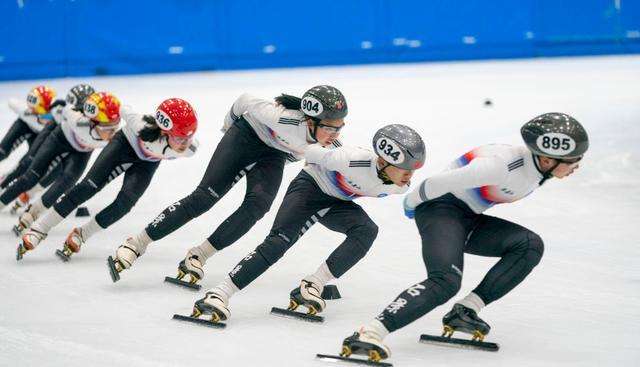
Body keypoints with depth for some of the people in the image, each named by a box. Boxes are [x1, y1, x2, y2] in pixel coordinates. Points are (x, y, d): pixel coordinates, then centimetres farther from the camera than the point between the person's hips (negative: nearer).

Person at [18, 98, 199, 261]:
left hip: (148, 163, 3)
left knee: (124, 203, -16)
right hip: (126, 143, -3)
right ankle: (39, 229, -6)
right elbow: (125, 111, -21)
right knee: (88, 187, -13)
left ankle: (80, 235, 3)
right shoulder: (144, 128, -42)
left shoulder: (189, 148, -34)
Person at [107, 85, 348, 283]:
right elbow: (246, 101, -18)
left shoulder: (329, 143, -25)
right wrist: (230, 123, -2)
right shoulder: (284, 118, -38)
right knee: (205, 197, -15)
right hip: (247, 136, -4)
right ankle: (135, 245, -9)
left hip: (273, 155, 4)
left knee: (258, 205, -22)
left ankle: (198, 257, -12)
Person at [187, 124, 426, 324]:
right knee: (278, 241, -23)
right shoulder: (354, 161, -38)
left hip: (337, 203, 6)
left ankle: (312, 286, -23)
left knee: (367, 231, -24)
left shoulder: (399, 187, -18)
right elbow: (315, 154, -19)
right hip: (310, 187, -6)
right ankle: (219, 295, -28)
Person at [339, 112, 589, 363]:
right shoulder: (504, 164, -30)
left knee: (530, 245, -9)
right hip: (441, 209, -9)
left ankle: (466, 311, -10)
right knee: (446, 281, -30)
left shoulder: (540, 166, -2)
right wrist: (413, 203, -6)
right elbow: (445, 181, -22)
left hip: (469, 220, 9)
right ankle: (369, 333, -38)